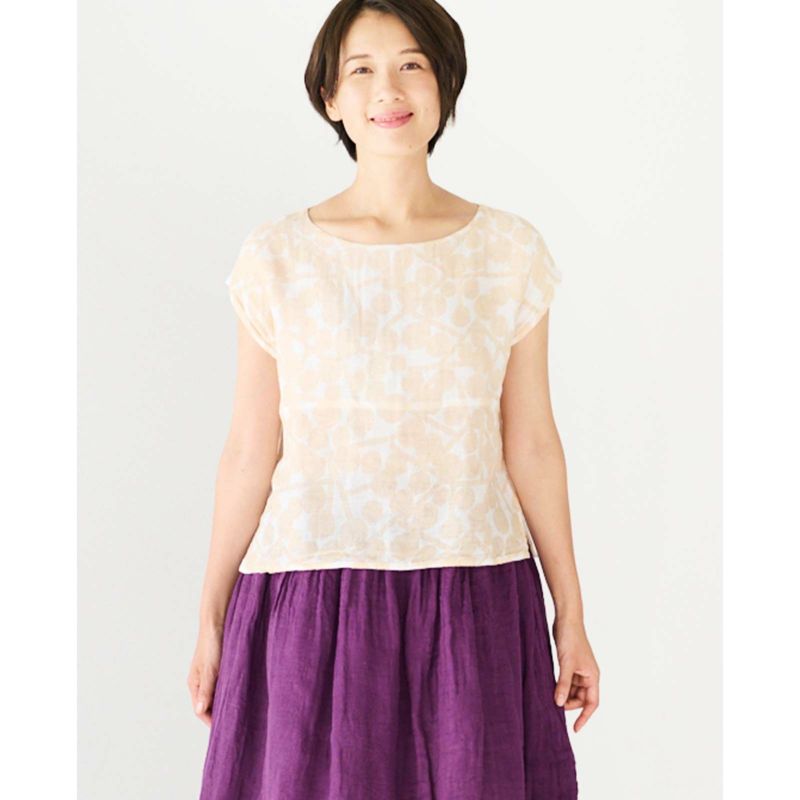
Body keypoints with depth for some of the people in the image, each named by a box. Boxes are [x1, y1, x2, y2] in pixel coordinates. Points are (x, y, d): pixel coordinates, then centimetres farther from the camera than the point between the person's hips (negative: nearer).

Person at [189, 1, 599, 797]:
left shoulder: (510, 250, 2)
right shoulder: (277, 255, -1)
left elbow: (530, 445, 4)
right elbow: (249, 453, 3)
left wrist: (571, 613, 5)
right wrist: (210, 616, 5)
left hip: (473, 610, 1)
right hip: (310, 610, -1)